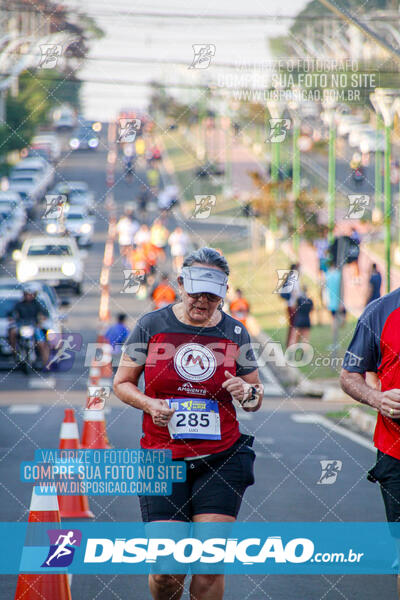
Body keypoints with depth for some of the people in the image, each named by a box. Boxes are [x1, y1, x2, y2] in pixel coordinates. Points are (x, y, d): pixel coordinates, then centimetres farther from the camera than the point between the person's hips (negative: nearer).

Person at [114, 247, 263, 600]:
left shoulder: (234, 333, 5)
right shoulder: (152, 326, 0)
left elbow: (256, 397, 14)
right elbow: (122, 383, 8)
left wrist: (248, 394, -10)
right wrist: (150, 405, -12)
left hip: (221, 459, 1)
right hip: (163, 459, -1)